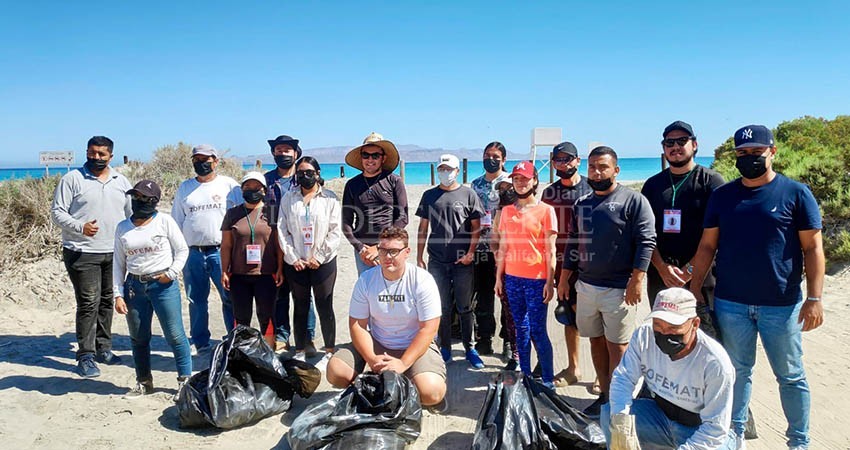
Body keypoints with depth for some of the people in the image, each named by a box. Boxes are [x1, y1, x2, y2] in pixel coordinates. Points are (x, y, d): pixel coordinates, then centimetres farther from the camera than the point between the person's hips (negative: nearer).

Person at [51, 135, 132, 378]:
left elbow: (132, 213, 17)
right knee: (88, 303, -7)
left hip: (114, 253, 5)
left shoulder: (121, 181, 11)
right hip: (82, 253, -4)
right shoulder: (72, 179, -2)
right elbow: (57, 211, -5)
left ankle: (103, 347, 23)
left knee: (107, 301, 11)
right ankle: (86, 356, 1)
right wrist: (80, 227, -22)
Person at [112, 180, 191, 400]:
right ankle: (144, 382, 28)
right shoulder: (122, 228, 9)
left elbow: (182, 250, 2)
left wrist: (171, 273, -11)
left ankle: (185, 379, 9)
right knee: (138, 337, 12)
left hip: (163, 285, -4)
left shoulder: (165, 221, -2)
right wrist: (118, 294, 5)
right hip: (134, 286, 4)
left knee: (174, 335, -4)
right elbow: (119, 263, 11)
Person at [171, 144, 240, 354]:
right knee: (197, 300, 9)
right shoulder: (185, 187, 14)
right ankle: (201, 344, 20)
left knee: (230, 298, -4)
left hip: (222, 251, -3)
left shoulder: (229, 185, 4)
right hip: (192, 252, 3)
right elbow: (176, 221, 17)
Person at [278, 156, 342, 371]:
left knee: (325, 308, 3)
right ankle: (300, 351, 22)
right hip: (296, 263, 2)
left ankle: (329, 352, 14)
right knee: (300, 307, 11)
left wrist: (319, 257, -8)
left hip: (323, 262, -2)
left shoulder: (329, 198, 1)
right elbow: (282, 230, 4)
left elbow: (335, 231, -3)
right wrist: (293, 257, -5)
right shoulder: (288, 199, 8)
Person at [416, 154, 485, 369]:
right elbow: (423, 228, 11)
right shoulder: (429, 195, 10)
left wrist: (470, 253, -10)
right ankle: (445, 349, 17)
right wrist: (419, 258, 7)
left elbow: (476, 227, 1)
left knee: (465, 308, 5)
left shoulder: (468, 194, 3)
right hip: (437, 261, 2)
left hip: (462, 262, -2)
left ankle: (470, 348, 15)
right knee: (442, 308, 7)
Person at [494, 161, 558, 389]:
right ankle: (525, 375, 21)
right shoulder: (507, 211, 11)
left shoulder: (546, 210, -2)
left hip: (536, 279, -4)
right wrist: (498, 277, 11)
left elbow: (550, 249, -4)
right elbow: (503, 247, 13)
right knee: (521, 329, 11)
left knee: (538, 331, -3)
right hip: (513, 278, 5)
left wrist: (550, 281, -9)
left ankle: (548, 379, 8)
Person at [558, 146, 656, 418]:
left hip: (619, 289, -6)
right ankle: (605, 394, 24)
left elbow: (646, 241, -11)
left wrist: (636, 280, -17)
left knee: (617, 345, 0)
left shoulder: (633, 200, -5)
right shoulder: (581, 204, 13)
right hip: (586, 286, 6)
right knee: (596, 341, 12)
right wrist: (564, 279, 15)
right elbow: (573, 243, 18)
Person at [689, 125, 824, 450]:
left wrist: (814, 298, -10)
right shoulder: (722, 196, 5)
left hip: (782, 305, -2)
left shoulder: (796, 193, -3)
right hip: (730, 303, 2)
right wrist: (695, 288, 3)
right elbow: (707, 245, 7)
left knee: (790, 376, 11)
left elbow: (813, 248, -4)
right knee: (737, 371, 14)